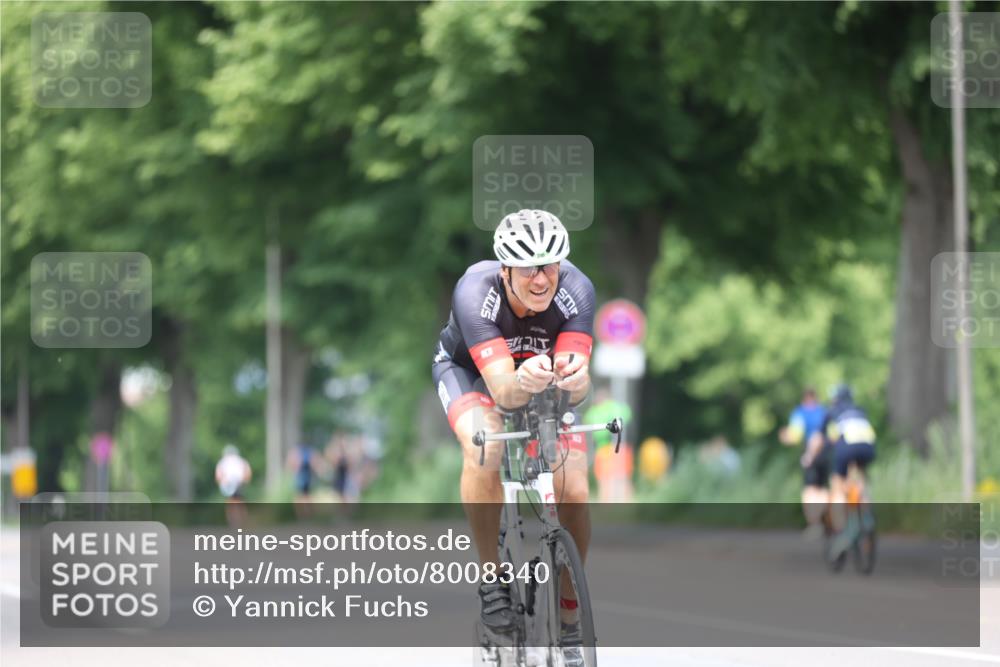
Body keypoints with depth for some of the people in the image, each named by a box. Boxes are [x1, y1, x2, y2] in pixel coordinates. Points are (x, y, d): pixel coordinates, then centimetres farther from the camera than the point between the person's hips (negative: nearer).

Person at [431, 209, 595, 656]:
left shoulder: (576, 290, -32)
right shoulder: (475, 292, -38)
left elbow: (578, 389, -39)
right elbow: (502, 390, -45)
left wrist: (574, 377, -63)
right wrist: (524, 381, -67)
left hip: (545, 379, 2)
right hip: (469, 370, -2)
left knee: (573, 493, -16)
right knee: (484, 449, -35)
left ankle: (568, 615, 6)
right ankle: (492, 579, -18)